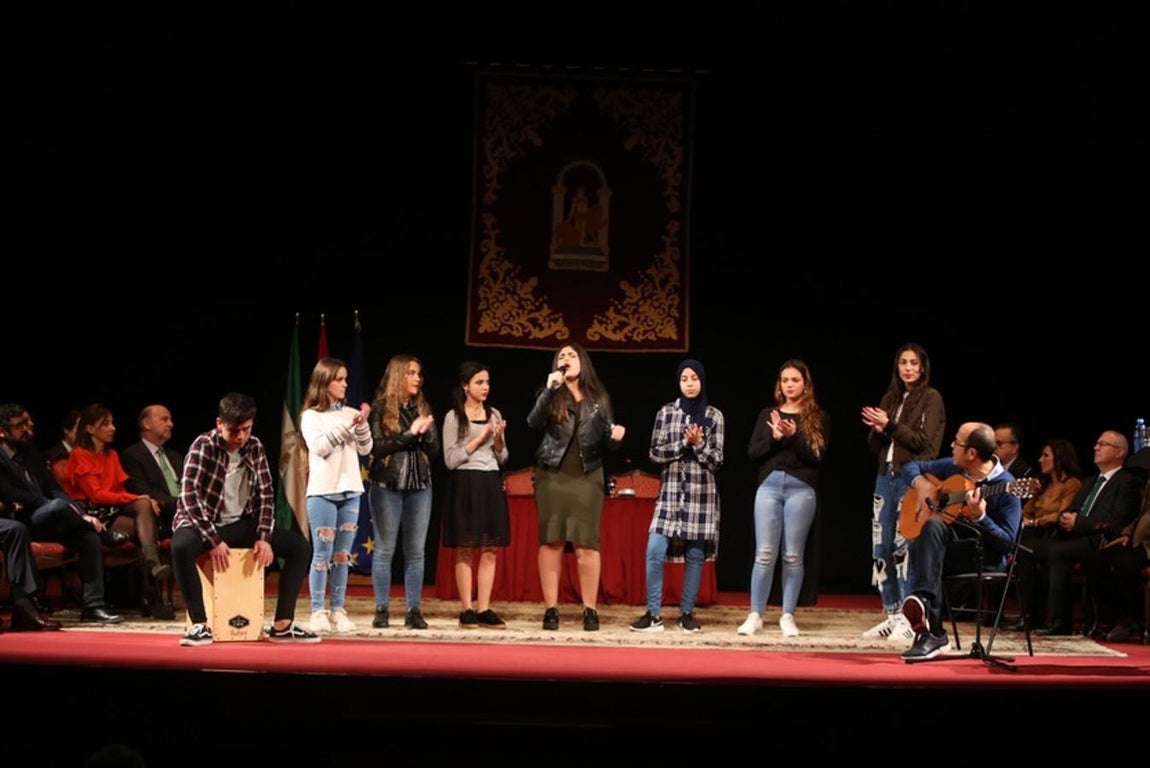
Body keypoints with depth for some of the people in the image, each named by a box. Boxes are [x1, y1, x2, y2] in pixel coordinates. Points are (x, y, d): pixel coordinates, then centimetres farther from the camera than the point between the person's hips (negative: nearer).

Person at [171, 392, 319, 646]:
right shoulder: (203, 446, -14)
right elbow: (189, 494, -22)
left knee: (300, 546, -8)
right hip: (202, 523, -5)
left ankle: (282, 625, -9)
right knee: (181, 546, -40)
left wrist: (264, 538, -9)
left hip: (241, 524, 5)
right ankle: (200, 625, -31)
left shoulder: (255, 447, 1)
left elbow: (266, 495, 4)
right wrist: (213, 541, -26)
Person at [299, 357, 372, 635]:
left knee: (342, 555, 6)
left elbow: (365, 449, 6)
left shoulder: (351, 413, 11)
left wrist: (362, 425, -10)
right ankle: (318, 613, 0)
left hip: (350, 491, 4)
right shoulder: (311, 416, 0)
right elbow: (319, 447, -14)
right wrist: (346, 425, -19)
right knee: (322, 554, -4)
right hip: (322, 492, -4)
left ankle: (338, 611, 10)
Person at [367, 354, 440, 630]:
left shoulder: (423, 408, 12)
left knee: (416, 551, 3)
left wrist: (424, 432, -9)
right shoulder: (381, 408, -1)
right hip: (388, 486, -4)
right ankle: (382, 610, 6)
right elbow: (376, 447, -11)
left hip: (420, 486, 4)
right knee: (384, 550, 1)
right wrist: (410, 434, -12)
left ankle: (414, 610, 6)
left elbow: (434, 449, 10)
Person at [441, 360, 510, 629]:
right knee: (465, 550, -3)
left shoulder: (494, 415, 13)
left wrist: (498, 440, -5)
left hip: (491, 483, 5)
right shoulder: (454, 417, -2)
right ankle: (467, 610, 0)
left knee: (489, 549, 0)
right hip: (465, 483, -5)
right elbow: (451, 460, -7)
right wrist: (479, 439, -11)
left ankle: (483, 610, 2)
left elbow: (502, 458, 15)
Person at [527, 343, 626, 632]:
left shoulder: (599, 397, 11)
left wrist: (614, 437, -12)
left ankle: (590, 609, 2)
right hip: (552, 475, 0)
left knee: (586, 543, -3)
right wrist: (549, 389, -21)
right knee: (551, 541, -1)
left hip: (587, 476, 0)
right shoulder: (551, 394, 7)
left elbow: (606, 442, 11)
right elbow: (534, 423, -11)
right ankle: (551, 608, 4)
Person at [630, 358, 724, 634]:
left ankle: (686, 613, 14)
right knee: (655, 551, -10)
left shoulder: (714, 416, 3)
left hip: (702, 492, 0)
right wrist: (685, 443, -12)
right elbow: (655, 452, -1)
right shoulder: (666, 412, 5)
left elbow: (716, 460, 0)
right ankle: (653, 614, -1)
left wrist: (699, 444, -16)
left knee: (695, 554, 3)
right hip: (670, 490, 0)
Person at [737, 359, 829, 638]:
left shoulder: (818, 417, 7)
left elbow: (817, 456, -4)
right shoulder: (768, 414, 14)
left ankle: (788, 617, 7)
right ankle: (755, 615, 2)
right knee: (764, 554, -3)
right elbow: (752, 452, 6)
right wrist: (774, 437, -11)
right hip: (768, 486, 2)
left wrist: (794, 435, -17)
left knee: (793, 555, 0)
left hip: (801, 488, -2)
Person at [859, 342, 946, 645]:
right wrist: (877, 430, -5)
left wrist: (889, 425, -13)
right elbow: (874, 446, 17)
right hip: (886, 475, 7)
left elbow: (923, 441, -10)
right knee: (881, 546, 4)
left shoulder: (930, 398, -1)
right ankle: (892, 616, 12)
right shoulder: (890, 398, 17)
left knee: (904, 546, -12)